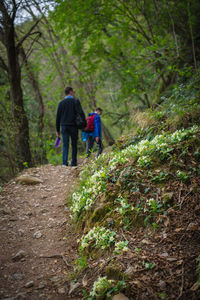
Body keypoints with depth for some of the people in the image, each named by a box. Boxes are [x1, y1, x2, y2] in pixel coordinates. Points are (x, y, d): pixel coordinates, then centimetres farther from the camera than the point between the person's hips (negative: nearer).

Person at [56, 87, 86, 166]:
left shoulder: (61, 103, 9)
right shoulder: (75, 101, -1)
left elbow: (58, 117, 8)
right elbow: (81, 113, -13)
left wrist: (57, 130, 13)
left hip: (64, 126, 2)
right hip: (73, 126, -2)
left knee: (65, 145, 2)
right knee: (74, 145, 7)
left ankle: (65, 162, -10)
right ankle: (73, 162, 8)